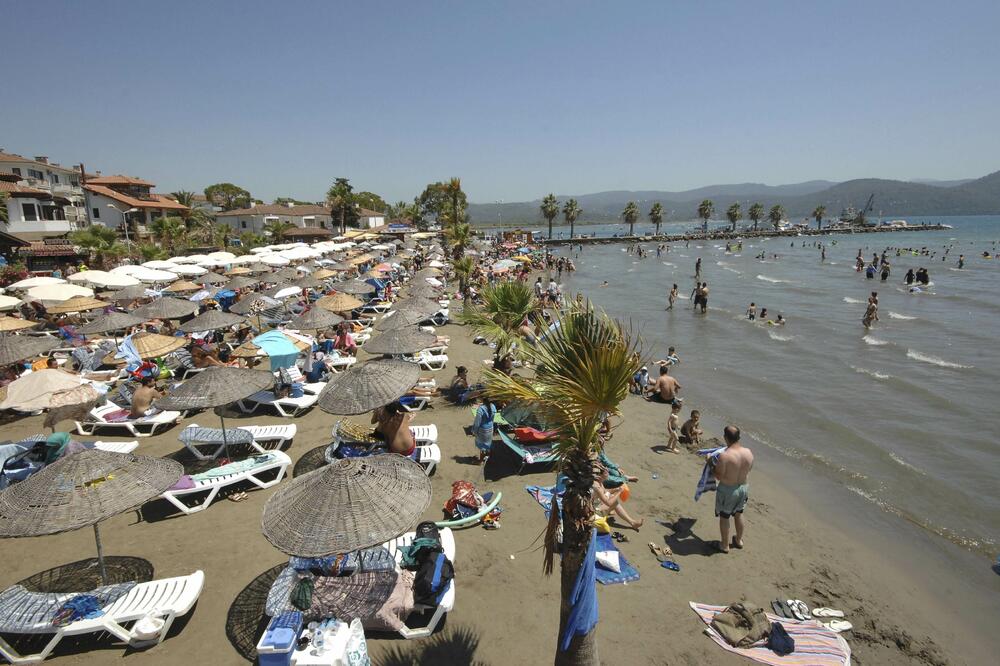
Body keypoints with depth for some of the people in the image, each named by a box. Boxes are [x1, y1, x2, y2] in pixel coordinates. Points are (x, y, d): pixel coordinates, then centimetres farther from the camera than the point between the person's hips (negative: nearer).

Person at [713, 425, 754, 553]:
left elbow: (719, 476, -20)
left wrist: (712, 468, -3)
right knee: (738, 514, 27)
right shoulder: (749, 453, -11)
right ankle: (739, 540, 46)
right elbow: (749, 469, 7)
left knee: (724, 517, 14)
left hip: (727, 490, -6)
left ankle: (725, 545, 29)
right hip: (744, 487, 6)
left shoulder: (724, 455, -29)